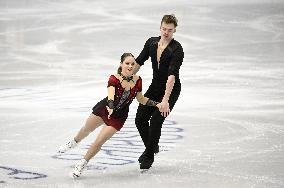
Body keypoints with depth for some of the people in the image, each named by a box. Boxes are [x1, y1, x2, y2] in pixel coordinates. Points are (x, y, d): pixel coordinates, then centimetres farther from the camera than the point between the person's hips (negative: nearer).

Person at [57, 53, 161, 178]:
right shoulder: (114, 79, -28)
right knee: (86, 130, 25)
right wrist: (110, 107, -64)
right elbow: (111, 94, -46)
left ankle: (82, 164, 18)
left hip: (118, 117, 0)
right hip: (104, 109, 0)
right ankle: (74, 142, 60)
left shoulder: (137, 80, -17)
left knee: (99, 141, -6)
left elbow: (140, 99, 0)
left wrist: (156, 104, -10)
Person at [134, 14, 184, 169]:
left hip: (171, 90, -6)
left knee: (156, 120, -16)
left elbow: (172, 75, -33)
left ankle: (149, 156, 2)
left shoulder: (177, 50, -24)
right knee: (140, 119, 1)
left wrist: (165, 100, -40)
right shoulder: (151, 43, -4)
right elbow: (139, 62, 7)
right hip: (155, 87, 6)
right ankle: (152, 147, 27)